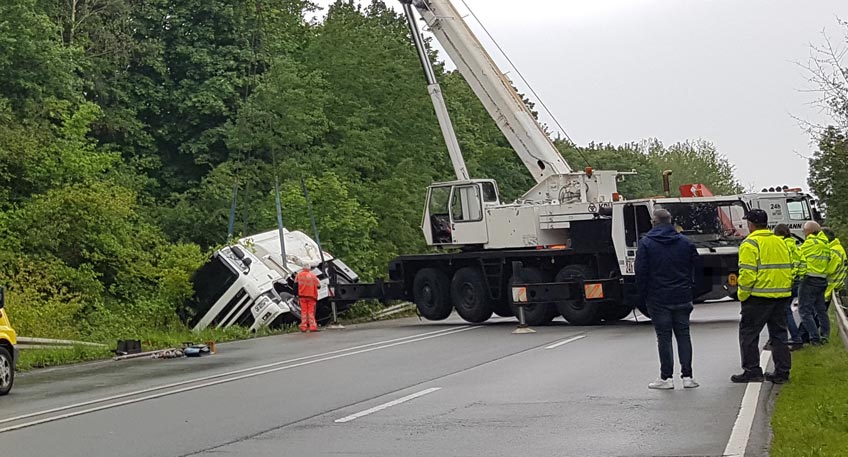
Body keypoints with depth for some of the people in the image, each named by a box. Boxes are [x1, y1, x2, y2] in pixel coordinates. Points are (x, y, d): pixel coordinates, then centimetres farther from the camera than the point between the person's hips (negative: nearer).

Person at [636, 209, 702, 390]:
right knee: (683, 335, 8)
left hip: (658, 299, -3)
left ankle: (666, 377, 2)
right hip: (682, 298, 3)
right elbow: (697, 268, 7)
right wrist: (689, 288, 15)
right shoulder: (685, 242, 5)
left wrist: (643, 296, 0)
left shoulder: (646, 243, -5)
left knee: (664, 337, 1)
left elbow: (640, 272, -8)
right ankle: (687, 376, 6)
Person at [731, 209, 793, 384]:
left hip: (758, 297, -7)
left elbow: (747, 273, -17)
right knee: (779, 334, 12)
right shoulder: (780, 242, 14)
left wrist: (742, 295, -7)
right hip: (781, 295, 7)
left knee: (748, 333, 2)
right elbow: (788, 269, 16)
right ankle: (782, 372, 13)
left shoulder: (750, 243, -10)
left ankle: (752, 371, 0)